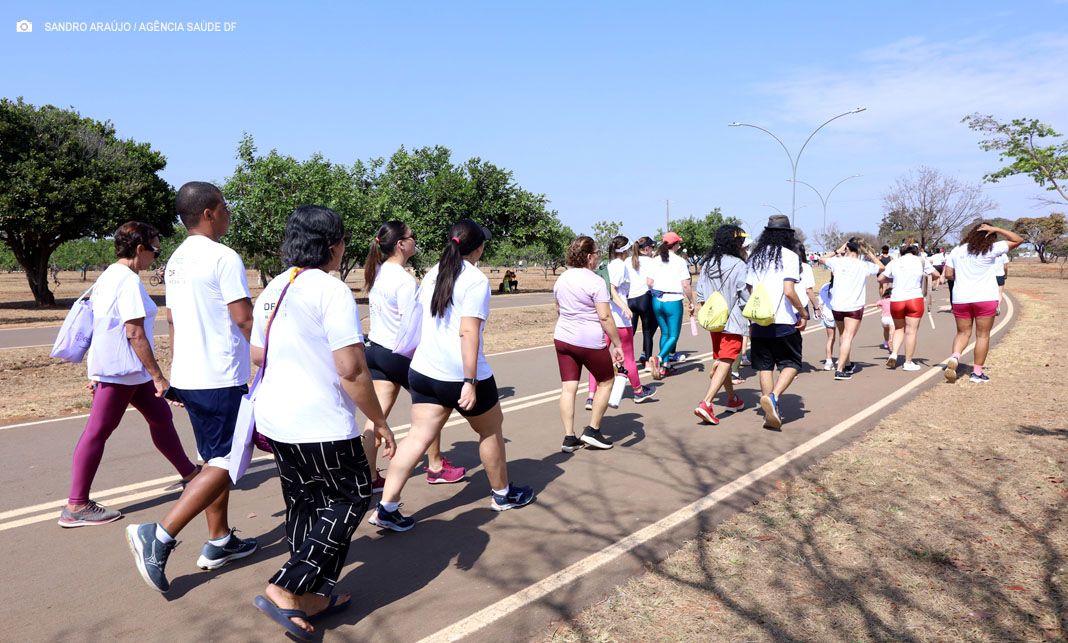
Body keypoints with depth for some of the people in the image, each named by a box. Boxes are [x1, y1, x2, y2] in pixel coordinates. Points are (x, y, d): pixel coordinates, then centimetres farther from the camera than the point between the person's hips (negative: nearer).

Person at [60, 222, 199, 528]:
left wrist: (96, 370, 21)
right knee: (98, 431, -3)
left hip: (106, 365, 10)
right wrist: (158, 376, -17)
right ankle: (76, 507, 6)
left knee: (160, 416, 17)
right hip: (121, 370, -10)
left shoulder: (107, 276, 12)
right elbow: (135, 334, -21)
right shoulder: (129, 280, -17)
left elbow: (103, 325, 16)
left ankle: (189, 473, 29)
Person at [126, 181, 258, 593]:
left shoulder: (176, 261, 12)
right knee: (226, 463, -3)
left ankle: (220, 541, 24)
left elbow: (172, 321, 16)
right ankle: (160, 536, -8)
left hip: (187, 376, 9)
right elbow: (245, 318, -17)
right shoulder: (223, 257, -14)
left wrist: (178, 374, 23)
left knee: (214, 459, 17)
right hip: (222, 379, -9)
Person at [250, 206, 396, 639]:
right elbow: (352, 370, -20)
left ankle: (312, 595, 28)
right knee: (351, 496, 8)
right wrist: (379, 421, -10)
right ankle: (285, 589, 2)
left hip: (273, 417, 9)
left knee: (304, 503, 18)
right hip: (320, 425, -8)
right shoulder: (332, 290, -16)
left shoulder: (273, 289, 9)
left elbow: (256, 355, 18)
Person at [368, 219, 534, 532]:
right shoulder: (475, 280, -13)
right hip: (461, 375, -6)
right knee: (490, 431, 15)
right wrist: (470, 383, -22)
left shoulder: (432, 275, 10)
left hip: (423, 371, 6)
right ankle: (503, 494, 32)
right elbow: (468, 332, -21)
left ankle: (386, 507, -2)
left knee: (418, 436, 5)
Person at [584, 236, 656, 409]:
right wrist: (625, 307, -29)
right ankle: (638, 391, 27)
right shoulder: (621, 265, -10)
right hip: (619, 317, -7)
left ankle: (590, 396, -7)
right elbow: (612, 290, -20)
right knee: (628, 358, 9)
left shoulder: (609, 265, 12)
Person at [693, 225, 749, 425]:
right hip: (733, 321, -7)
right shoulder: (738, 265, -14)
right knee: (725, 363, -7)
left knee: (720, 360, 19)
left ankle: (731, 399, 37)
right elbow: (746, 298, -11)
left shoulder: (707, 263, 4)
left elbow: (700, 294, 8)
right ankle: (706, 403, -19)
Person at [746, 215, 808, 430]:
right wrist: (803, 313, -4)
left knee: (765, 366, 10)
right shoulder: (790, 256, -7)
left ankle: (771, 414, 11)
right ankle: (773, 396, -17)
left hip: (759, 321, 5)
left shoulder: (756, 256, 9)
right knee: (791, 364, 8)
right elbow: (789, 291, -16)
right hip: (783, 321, -5)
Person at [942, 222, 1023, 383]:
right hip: (985, 298, -3)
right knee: (983, 335, 7)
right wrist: (995, 229, -3)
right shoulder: (991, 249, -6)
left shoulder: (957, 250, 3)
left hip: (961, 298, 3)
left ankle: (955, 356, -14)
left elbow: (948, 274, 4)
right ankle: (977, 372, 9)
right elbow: (1018, 240, 1)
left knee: (963, 333, 14)